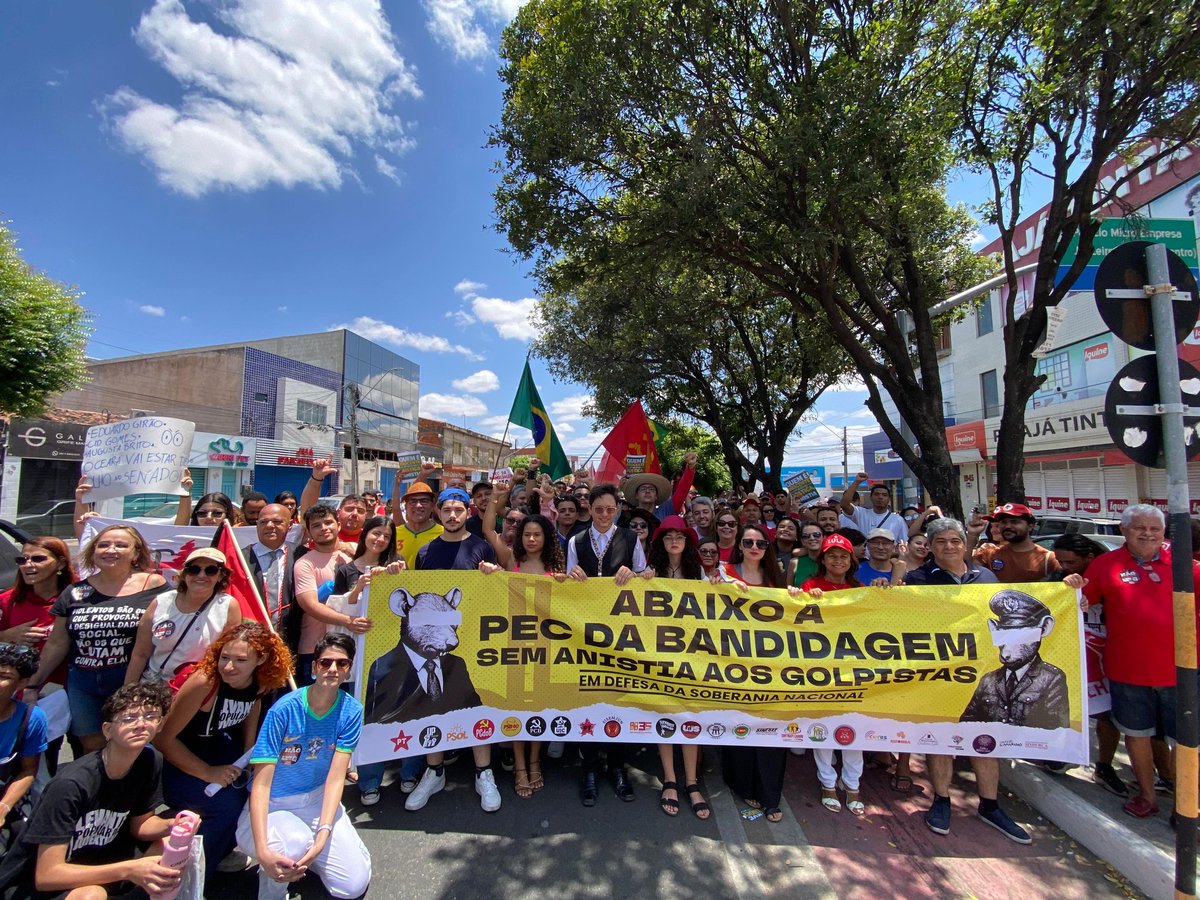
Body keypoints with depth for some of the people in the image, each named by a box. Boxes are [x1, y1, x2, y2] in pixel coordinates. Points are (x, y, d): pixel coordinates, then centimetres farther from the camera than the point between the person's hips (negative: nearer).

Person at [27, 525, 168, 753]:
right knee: (93, 748, 11)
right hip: (82, 684, 4)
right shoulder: (76, 592, 7)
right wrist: (33, 684, 13)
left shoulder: (153, 586, -7)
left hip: (132, 683, -4)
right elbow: (57, 644, 14)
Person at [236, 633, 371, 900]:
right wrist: (262, 850, -33)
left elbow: (336, 777, -15)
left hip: (319, 799, 3)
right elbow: (261, 783, -23)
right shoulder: (284, 710, -23)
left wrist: (323, 834, -28)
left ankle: (303, 855, 20)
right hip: (273, 806, -2)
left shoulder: (351, 711, -14)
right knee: (296, 844, -36)